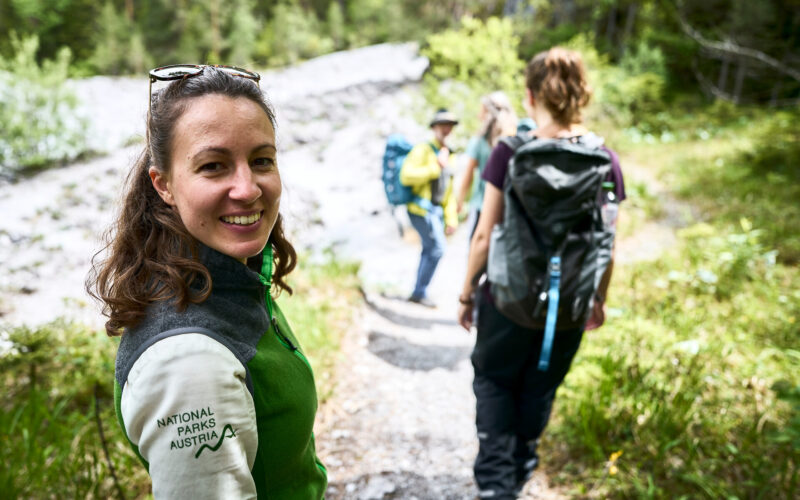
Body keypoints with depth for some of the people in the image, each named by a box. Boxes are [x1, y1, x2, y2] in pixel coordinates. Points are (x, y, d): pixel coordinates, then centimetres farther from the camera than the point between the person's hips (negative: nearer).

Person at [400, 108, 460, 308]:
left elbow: (449, 190, 20)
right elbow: (407, 176, -21)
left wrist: (451, 218, 15)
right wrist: (436, 166, -19)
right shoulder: (423, 149, -9)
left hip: (435, 210, 8)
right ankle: (420, 292, -1)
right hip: (422, 208, -8)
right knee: (437, 249, -12)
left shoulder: (448, 155, 16)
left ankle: (418, 292, 20)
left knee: (429, 250, 11)